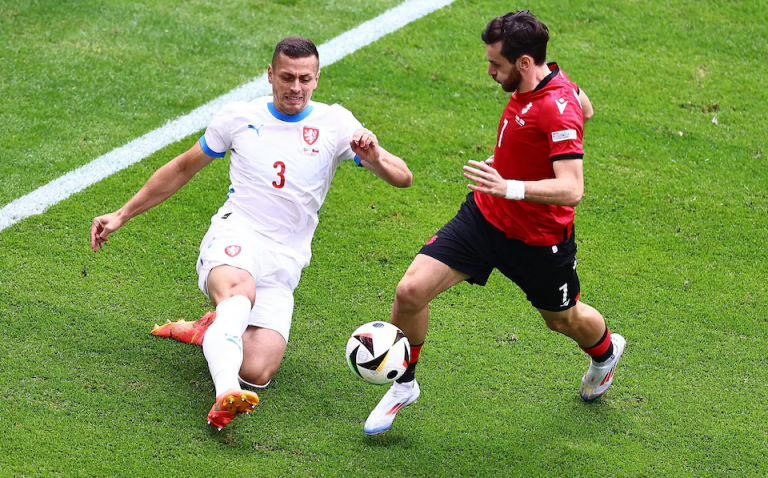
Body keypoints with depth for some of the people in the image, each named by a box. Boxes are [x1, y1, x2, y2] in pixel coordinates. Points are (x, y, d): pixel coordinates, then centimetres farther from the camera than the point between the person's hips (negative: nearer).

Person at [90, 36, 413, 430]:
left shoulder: (335, 123, 6)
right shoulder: (240, 117, 10)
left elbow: (403, 178, 1)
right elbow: (183, 168, 21)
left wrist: (376, 159, -24)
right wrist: (121, 215, 19)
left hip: (283, 264, 1)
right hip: (234, 238, -1)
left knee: (257, 372, -20)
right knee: (239, 288, -41)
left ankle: (208, 332, 10)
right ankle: (226, 393, -56)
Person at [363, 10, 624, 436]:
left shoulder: (558, 109, -29)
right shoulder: (534, 83, -5)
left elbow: (572, 190, -36)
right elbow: (586, 108, 16)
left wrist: (510, 187, -49)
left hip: (538, 240, -6)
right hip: (484, 215, 6)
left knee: (564, 320, 21)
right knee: (410, 291, -9)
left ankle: (605, 352, 58)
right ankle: (403, 385, 14)